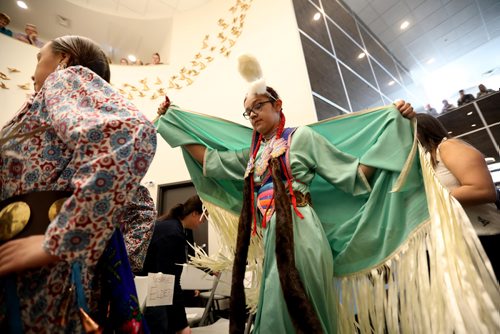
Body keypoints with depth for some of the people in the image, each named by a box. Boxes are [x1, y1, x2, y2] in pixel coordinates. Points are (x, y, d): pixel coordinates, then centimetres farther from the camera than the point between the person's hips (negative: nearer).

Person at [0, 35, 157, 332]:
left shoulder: (69, 78, 0)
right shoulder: (79, 129, 23)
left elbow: (128, 135, -26)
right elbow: (140, 202, 21)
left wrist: (57, 243, -22)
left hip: (43, 272, -8)